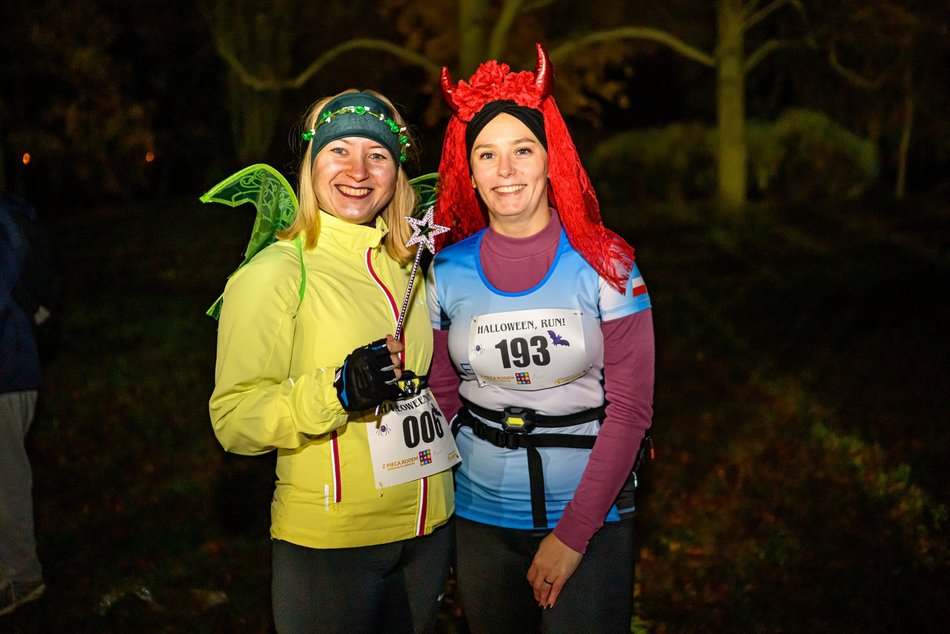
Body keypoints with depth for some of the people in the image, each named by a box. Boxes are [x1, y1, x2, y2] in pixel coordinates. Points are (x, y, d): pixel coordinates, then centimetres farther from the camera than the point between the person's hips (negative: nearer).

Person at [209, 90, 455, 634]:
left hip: (428, 532, 6)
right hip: (329, 546, -6)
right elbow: (233, 419, -18)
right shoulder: (274, 273, -12)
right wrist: (336, 390, -29)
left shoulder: (407, 267, 8)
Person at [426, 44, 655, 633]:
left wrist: (572, 534, -14)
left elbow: (631, 405, -11)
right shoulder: (448, 272, -1)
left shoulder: (605, 265, -9)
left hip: (592, 516, -2)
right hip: (482, 517, 3)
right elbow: (442, 395, 8)